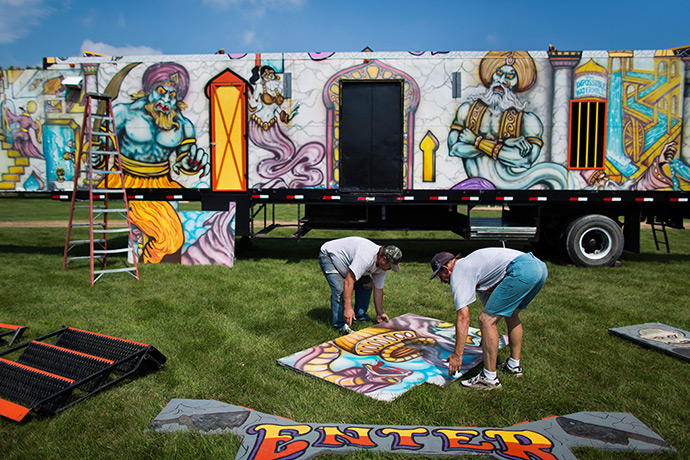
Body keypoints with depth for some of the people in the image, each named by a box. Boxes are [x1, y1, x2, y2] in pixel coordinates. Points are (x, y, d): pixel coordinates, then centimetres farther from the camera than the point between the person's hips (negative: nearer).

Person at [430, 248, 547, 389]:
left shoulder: (458, 273, 3)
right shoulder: (470, 264, 31)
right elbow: (489, 303, 41)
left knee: (486, 320, -4)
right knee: (511, 314, 29)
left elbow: (463, 318, -3)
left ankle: (489, 378, 3)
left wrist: (457, 354, 2)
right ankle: (514, 365, 35)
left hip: (521, 271, -11)